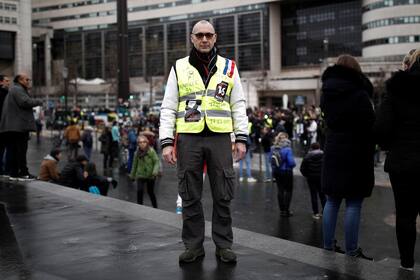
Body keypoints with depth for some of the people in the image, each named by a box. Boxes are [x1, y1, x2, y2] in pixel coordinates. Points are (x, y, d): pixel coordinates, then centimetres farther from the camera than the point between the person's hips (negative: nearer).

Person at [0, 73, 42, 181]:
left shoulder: (13, 90, 26)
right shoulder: (18, 90, -8)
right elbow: (26, 102, -21)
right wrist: (38, 102, -7)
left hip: (11, 127, 11)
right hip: (19, 126, -11)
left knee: (13, 151, 9)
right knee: (21, 150, -7)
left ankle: (14, 173, 11)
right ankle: (23, 173, -5)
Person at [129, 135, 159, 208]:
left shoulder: (151, 151, -12)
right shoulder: (137, 153, 1)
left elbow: (156, 161, -13)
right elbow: (135, 164, 12)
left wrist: (155, 171, -28)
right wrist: (132, 175, 19)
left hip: (150, 175, -2)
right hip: (140, 175, 2)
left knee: (150, 192, 9)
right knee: (139, 191, -12)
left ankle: (155, 207, 28)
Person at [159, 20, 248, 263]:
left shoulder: (229, 68, 10)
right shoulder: (179, 68, 8)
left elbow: (239, 106, 9)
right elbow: (168, 108, 5)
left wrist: (241, 138, 0)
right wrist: (166, 142, -3)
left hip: (220, 138, 0)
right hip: (189, 139, 0)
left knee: (223, 195, 4)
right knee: (190, 196, 5)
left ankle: (224, 245, 15)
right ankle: (194, 245, 16)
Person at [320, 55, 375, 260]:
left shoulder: (327, 94, 7)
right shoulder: (359, 95, -13)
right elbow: (369, 126, -11)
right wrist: (369, 153, 0)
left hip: (332, 153, 6)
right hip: (356, 155, -6)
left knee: (332, 202, 12)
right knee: (353, 204, -1)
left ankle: (328, 246, 18)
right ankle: (351, 251, 3)